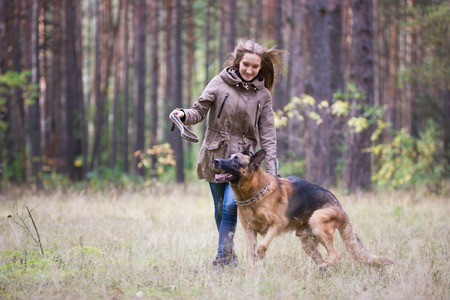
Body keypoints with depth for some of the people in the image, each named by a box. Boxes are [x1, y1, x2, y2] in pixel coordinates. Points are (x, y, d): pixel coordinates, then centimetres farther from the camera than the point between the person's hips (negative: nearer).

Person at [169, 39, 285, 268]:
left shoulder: (263, 95, 1)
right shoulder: (220, 83, -4)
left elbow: (267, 133, 0)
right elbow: (200, 111, -3)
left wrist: (271, 169, -8)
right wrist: (184, 115, -26)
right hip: (215, 155, 0)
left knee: (231, 206, -17)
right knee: (220, 210, 6)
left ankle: (222, 258, -13)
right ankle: (229, 255, 20)